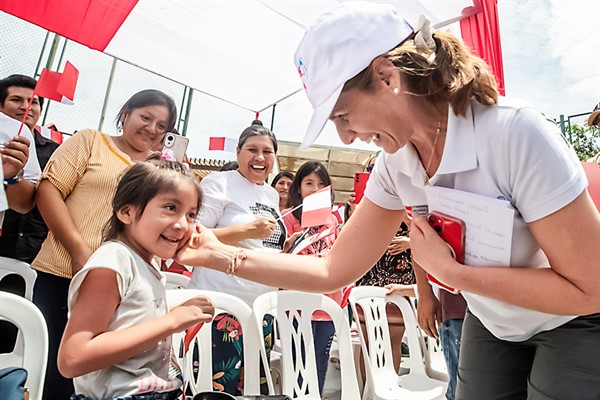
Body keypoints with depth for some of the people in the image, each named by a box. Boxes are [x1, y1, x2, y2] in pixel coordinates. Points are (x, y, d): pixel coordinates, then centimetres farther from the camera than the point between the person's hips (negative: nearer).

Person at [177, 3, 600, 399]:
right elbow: (334, 271, -11)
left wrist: (449, 271, -28)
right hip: (491, 326, 4)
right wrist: (221, 255, -14)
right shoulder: (395, 167, -14)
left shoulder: (516, 132, -31)